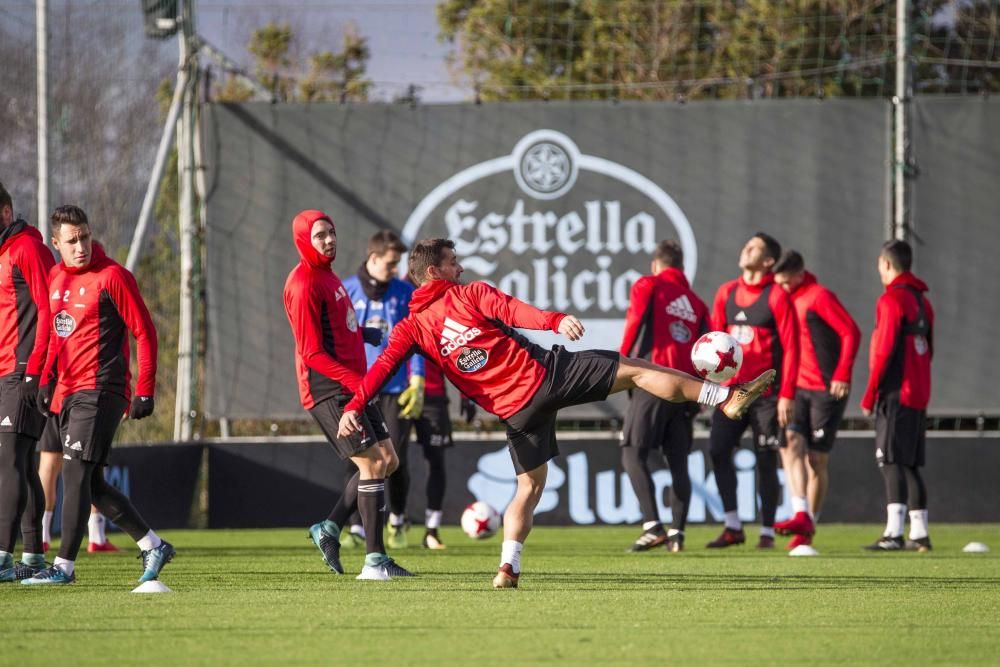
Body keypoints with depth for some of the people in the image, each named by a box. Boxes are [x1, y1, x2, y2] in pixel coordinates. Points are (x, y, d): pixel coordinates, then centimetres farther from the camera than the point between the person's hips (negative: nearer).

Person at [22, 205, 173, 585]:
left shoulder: (112, 276, -9)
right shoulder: (56, 278, 13)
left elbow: (144, 332, -8)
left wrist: (144, 392, -12)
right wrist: (47, 381, 14)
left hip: (100, 392, -8)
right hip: (67, 393, 8)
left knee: (76, 475, -12)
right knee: (89, 483, 9)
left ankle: (65, 566, -10)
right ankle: (152, 546, 18)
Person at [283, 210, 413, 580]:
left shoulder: (326, 275, 16)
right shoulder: (305, 284, -14)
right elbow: (312, 354, -19)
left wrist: (364, 334, 9)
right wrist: (356, 382, -26)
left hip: (350, 386, 10)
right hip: (328, 392, -10)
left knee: (388, 460, 10)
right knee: (372, 464, -12)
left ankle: (330, 528, 16)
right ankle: (374, 561, -11)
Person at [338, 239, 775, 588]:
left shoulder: (409, 329, 8)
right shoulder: (469, 294, -2)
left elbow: (382, 368, -5)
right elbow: (516, 313, -19)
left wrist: (355, 407, -12)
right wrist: (556, 321, -32)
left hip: (515, 410, 4)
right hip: (544, 372, -4)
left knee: (529, 486, 17)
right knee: (635, 370, 2)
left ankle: (508, 568, 3)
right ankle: (726, 397, 1)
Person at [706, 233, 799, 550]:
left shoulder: (777, 297, -6)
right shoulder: (727, 293, 11)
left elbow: (790, 347, -8)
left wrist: (787, 394, -14)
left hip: (766, 392, -5)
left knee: (765, 460, -1)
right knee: (718, 450, -7)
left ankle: (767, 532, 7)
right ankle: (733, 526, 2)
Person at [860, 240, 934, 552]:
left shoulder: (892, 299, -11)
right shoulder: (922, 301, 15)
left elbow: (885, 350, -16)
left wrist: (870, 395, -12)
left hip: (896, 394, -9)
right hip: (919, 394, 9)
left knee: (892, 462, -12)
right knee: (910, 465, 13)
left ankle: (893, 533, -20)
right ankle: (919, 534, 13)